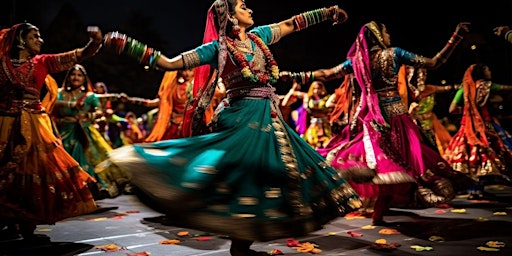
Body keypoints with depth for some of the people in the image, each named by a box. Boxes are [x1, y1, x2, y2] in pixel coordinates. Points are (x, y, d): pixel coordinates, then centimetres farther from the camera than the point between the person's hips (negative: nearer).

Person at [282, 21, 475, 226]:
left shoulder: (357, 59, 6)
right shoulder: (394, 54, -4)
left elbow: (325, 74, 8)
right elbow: (433, 63, -4)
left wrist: (295, 75, 16)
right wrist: (456, 37, 2)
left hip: (369, 118, 4)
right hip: (394, 116, -4)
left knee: (376, 164, 15)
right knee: (395, 164, 1)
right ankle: (378, 215, 1)